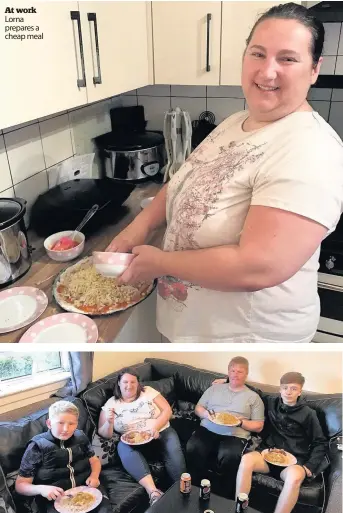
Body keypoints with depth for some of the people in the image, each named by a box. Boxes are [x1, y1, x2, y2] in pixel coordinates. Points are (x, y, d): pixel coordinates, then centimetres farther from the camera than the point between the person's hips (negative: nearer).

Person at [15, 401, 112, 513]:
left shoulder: (80, 437, 4)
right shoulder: (38, 446, -8)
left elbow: (94, 460, 19)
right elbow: (20, 485, -4)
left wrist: (94, 476, -2)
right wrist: (41, 489, -23)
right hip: (54, 498, -2)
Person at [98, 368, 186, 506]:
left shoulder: (148, 391, 8)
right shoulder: (111, 403, 6)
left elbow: (167, 410, 2)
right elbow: (103, 434, 3)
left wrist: (156, 427, -15)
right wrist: (109, 423, -19)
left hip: (161, 433, 1)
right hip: (133, 441, -1)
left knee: (173, 450, -30)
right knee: (123, 447, -34)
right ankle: (153, 492, -43)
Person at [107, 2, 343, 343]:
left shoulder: (308, 152, -26)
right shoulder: (234, 123, 2)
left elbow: (259, 267, -33)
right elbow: (187, 182, 11)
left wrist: (159, 261, -22)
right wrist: (140, 226, -6)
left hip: (248, 336, -7)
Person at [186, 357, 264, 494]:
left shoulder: (253, 397, 12)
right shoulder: (215, 388, 18)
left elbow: (258, 426, 8)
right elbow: (198, 408, 18)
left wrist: (241, 422, -11)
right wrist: (205, 414, -5)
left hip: (235, 436, -2)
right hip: (207, 430, 2)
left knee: (229, 457, -35)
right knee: (193, 448, -29)